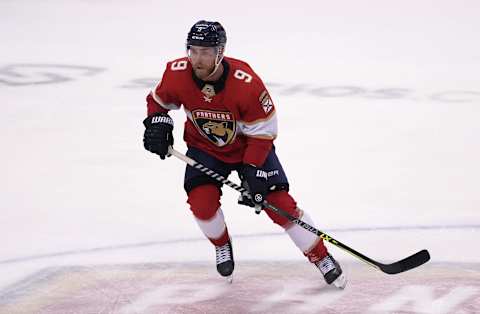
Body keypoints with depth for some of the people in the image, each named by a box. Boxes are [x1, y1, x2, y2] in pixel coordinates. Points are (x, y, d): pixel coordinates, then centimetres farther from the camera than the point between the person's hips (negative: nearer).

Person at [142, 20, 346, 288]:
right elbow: (159, 100, 1)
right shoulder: (177, 74, -23)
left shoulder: (246, 83, -34)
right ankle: (222, 246, 14)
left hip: (250, 146, -2)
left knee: (279, 203, -10)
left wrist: (252, 171, -24)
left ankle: (322, 258, 6)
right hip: (205, 147, 3)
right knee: (202, 201, -19)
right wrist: (157, 122, -18)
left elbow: (263, 131, -21)